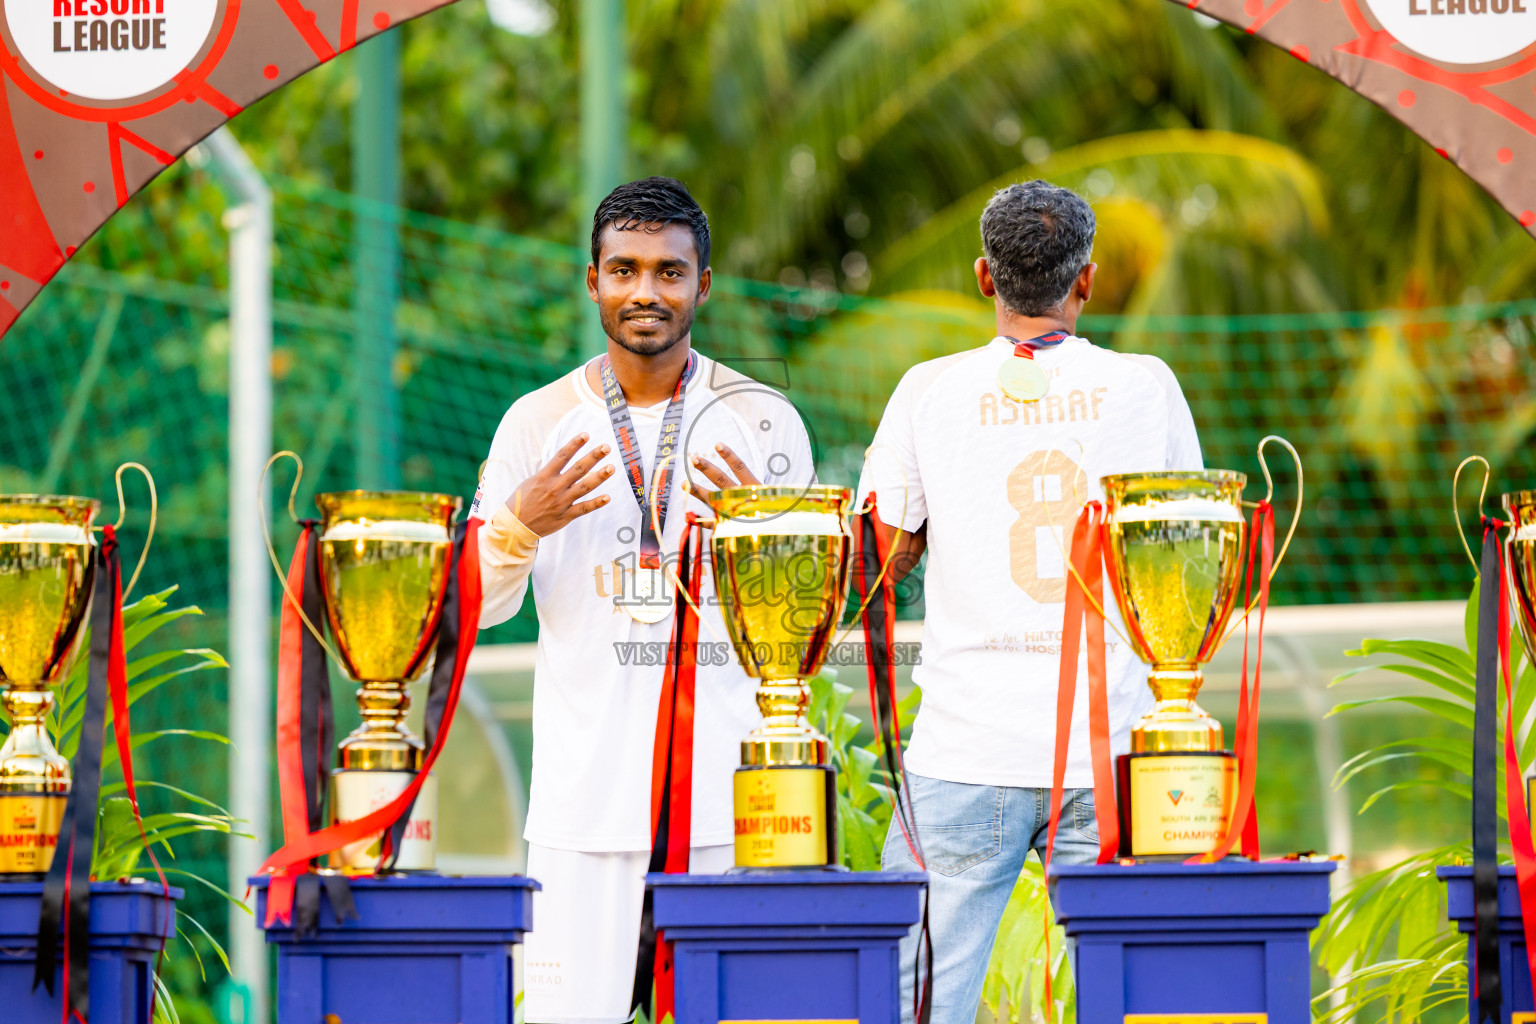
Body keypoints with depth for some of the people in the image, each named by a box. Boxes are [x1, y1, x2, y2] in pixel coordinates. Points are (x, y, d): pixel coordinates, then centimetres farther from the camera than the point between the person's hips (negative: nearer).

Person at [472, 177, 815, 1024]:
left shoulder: (764, 422, 7)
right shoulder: (538, 422, 8)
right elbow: (473, 606, 8)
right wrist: (520, 524, -11)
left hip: (729, 793, 0)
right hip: (585, 787, 0)